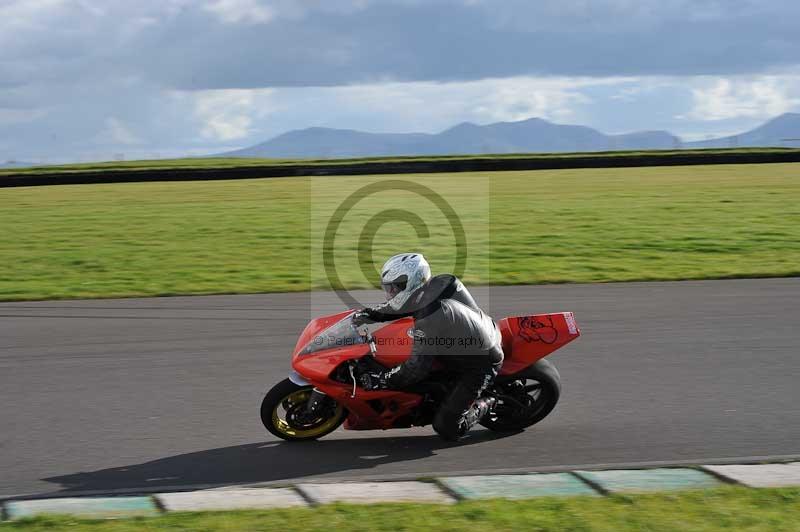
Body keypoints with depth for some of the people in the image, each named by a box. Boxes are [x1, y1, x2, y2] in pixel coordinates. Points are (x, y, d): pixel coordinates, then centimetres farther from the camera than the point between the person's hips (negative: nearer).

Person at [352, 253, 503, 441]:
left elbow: (417, 369, -28)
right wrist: (371, 313, -1)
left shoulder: (429, 319, -34)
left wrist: (382, 380, -21)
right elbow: (400, 306, 11)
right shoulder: (439, 284, -8)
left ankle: (485, 405, 13)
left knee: (446, 428, -9)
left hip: (480, 366, -9)